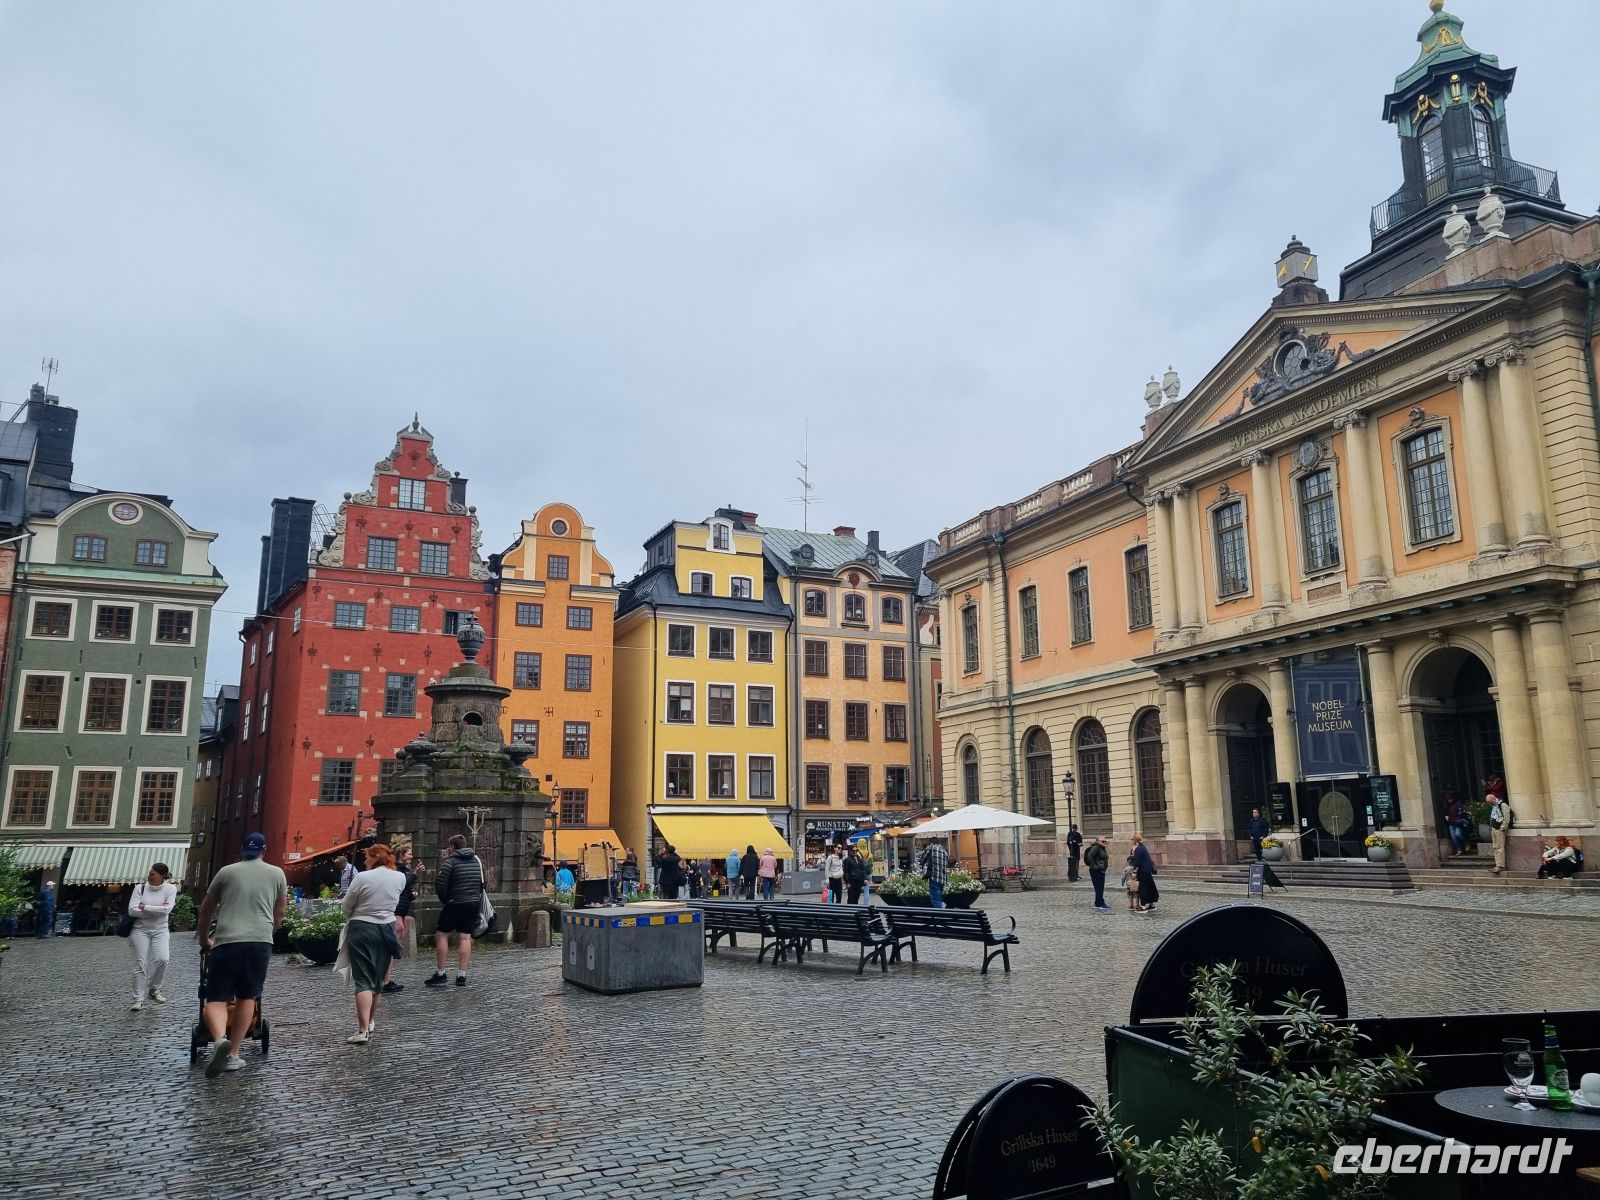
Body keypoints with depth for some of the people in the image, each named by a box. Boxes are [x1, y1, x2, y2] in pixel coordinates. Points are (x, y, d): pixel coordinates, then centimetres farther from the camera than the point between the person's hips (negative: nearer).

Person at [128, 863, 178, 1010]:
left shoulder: (170, 888, -4)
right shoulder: (140, 888, -3)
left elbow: (166, 910, -16)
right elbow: (132, 910, -11)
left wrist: (145, 907, -14)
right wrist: (156, 910, -14)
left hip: (160, 930, 0)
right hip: (140, 929, 0)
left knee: (161, 959, -16)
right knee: (140, 964, -5)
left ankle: (154, 989, 8)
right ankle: (139, 999, 2)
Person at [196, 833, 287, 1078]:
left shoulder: (226, 871, 13)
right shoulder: (277, 873, 14)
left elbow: (206, 909, 21)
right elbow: (279, 913, 21)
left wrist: (203, 939, 36)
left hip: (226, 941, -1)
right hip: (260, 941, 1)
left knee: (216, 998, 3)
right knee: (247, 998, 12)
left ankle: (220, 1039, -24)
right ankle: (232, 1055, 9)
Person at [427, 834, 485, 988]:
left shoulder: (451, 862, -8)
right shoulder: (477, 860, 10)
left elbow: (440, 883, -13)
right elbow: (483, 883, 13)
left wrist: (444, 899, 2)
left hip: (454, 904, -5)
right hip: (474, 903, 5)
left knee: (441, 935, 7)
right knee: (465, 937, 5)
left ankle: (440, 974, 7)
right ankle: (461, 976, 2)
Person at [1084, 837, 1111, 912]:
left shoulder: (1102, 849, 16)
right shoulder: (1096, 847, -14)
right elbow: (1089, 856, -26)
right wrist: (1094, 866, -24)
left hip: (1101, 871, 10)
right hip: (1096, 871, -10)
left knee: (1101, 888, 13)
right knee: (1099, 887, -9)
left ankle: (1098, 904, 20)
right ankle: (1101, 904, -8)